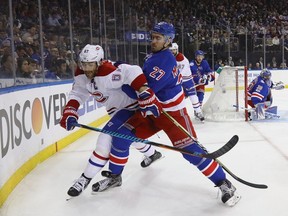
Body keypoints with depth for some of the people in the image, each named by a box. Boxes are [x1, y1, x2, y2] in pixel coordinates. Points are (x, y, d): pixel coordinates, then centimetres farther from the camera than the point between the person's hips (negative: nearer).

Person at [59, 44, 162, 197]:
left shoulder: (107, 74, -35)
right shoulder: (81, 75, -10)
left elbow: (133, 72, -43)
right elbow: (77, 94, -4)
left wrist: (145, 94, -51)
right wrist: (69, 113, -19)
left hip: (130, 106, -9)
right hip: (116, 109, 9)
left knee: (106, 138, -18)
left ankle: (86, 178, -7)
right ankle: (152, 154, 54)